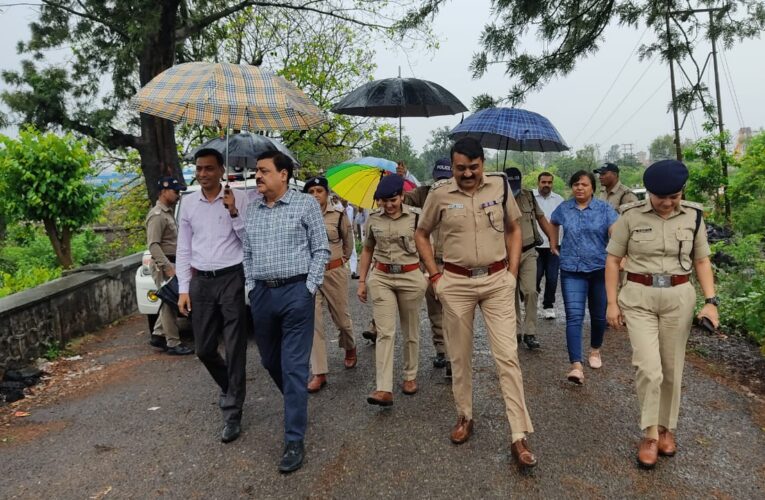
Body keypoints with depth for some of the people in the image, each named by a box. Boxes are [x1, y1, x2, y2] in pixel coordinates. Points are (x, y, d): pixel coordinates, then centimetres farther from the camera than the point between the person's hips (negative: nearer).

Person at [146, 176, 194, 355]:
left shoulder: (168, 213, 15)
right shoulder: (157, 215, -15)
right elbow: (153, 245, -22)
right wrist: (168, 267, -27)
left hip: (171, 263, 10)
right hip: (163, 265, -9)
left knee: (169, 302, 15)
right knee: (170, 303, -6)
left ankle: (158, 335, 25)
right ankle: (173, 344, 0)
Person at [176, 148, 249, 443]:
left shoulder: (238, 199, -3)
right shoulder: (188, 203, 8)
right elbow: (183, 249, 10)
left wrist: (233, 213, -17)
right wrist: (183, 289, 5)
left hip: (232, 278, -4)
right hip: (201, 281, 4)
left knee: (235, 349, 0)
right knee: (204, 349, 11)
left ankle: (232, 414, 12)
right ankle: (230, 388, 40)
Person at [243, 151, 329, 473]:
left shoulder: (306, 204, -2)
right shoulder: (252, 210, 11)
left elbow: (321, 250, -2)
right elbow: (247, 254, 15)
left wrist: (310, 288, -8)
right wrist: (252, 288, 7)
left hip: (295, 292, -5)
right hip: (262, 294, 5)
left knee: (294, 366, -4)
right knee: (270, 361, 17)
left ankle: (294, 441, 5)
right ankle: (295, 404, 44)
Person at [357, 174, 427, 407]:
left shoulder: (415, 217, -5)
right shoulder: (373, 219, 3)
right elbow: (367, 251, 11)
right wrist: (362, 281, 7)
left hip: (410, 276, -1)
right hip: (381, 277, 1)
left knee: (410, 332, 11)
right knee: (385, 333, -6)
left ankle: (410, 376, 29)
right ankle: (384, 389, -8)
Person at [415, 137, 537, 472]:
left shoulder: (500, 186, 0)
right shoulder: (439, 194, -3)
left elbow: (514, 228, 12)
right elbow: (421, 235, 9)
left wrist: (512, 272, 4)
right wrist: (434, 275, 2)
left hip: (497, 281, 0)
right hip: (456, 283, 0)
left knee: (507, 356, -3)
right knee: (460, 356, 11)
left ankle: (519, 436, 4)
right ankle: (464, 417, 32)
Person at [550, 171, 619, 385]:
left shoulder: (604, 209, -3)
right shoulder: (564, 208, 4)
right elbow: (553, 224, 25)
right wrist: (553, 245, 21)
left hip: (599, 269, 0)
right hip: (572, 270, 0)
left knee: (598, 315, 15)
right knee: (574, 316, -11)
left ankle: (595, 350, 40)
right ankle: (576, 365, -15)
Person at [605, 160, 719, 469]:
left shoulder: (693, 216, 0)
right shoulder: (631, 216, -7)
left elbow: (702, 261, 8)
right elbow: (612, 260, -1)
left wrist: (710, 301, -3)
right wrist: (612, 302, -6)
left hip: (679, 298, 2)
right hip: (638, 298, -2)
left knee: (671, 369, 11)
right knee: (648, 368, -11)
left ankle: (666, 428, 31)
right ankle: (650, 434, 9)